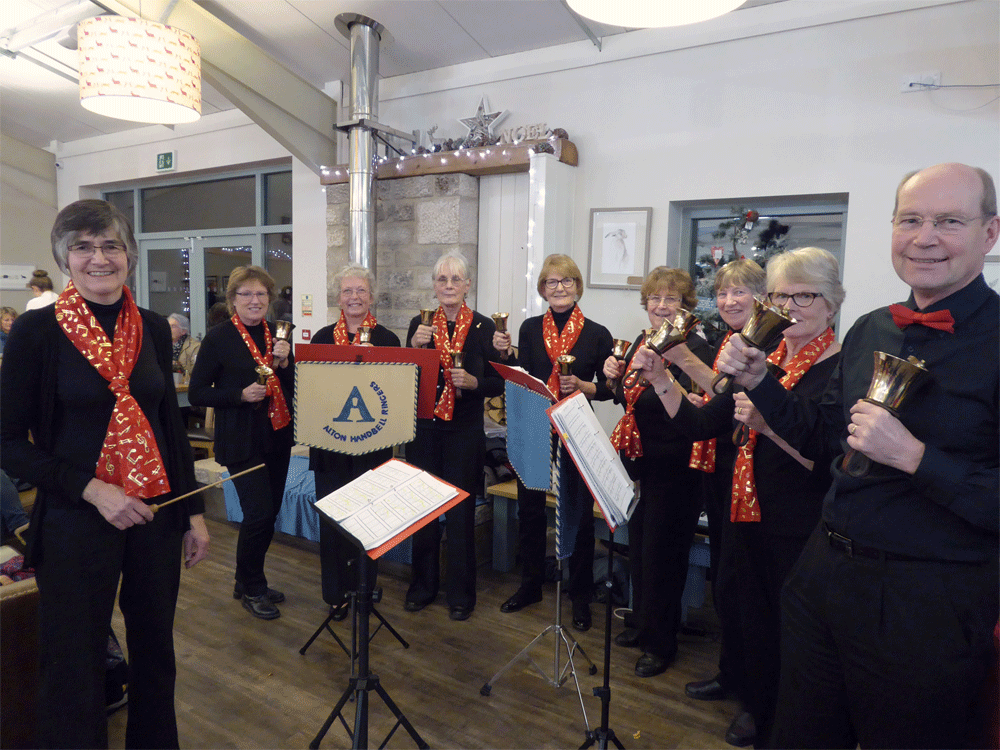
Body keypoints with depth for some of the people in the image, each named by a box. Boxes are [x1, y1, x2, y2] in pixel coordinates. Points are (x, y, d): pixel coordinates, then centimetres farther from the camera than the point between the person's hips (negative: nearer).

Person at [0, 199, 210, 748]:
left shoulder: (153, 329, 4)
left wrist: (194, 512, 8)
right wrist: (93, 490, -18)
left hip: (156, 516, 4)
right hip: (75, 520, -4)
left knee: (155, 652, 18)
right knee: (76, 667, 10)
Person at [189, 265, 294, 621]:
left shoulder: (277, 335, 8)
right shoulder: (219, 337, -7)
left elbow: (292, 389, 10)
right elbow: (197, 394, -7)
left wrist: (283, 363, -8)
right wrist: (241, 394, -19)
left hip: (277, 437, 6)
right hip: (241, 441, -6)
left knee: (268, 514, 13)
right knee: (259, 514, -8)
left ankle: (248, 582, 32)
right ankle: (252, 589, 15)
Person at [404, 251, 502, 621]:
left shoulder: (484, 327, -2)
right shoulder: (420, 324, 5)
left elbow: (499, 383, -1)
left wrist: (473, 382, -19)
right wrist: (415, 346, -13)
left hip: (465, 432, -2)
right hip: (423, 429, 3)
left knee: (461, 511, 5)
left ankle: (460, 593, 21)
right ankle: (423, 584, 29)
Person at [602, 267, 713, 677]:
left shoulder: (694, 347, -13)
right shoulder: (641, 342, 10)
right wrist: (614, 377, -2)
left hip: (673, 464, -7)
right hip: (639, 458, 8)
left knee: (661, 551, 4)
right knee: (638, 543, 19)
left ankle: (660, 642, 21)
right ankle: (641, 619, 38)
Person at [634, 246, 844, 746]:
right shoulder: (763, 360, 8)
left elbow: (834, 466, -23)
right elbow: (700, 425, 6)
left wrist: (769, 424, -33)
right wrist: (660, 380, -5)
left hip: (801, 535, -6)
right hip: (748, 518, 7)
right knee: (749, 621, 20)